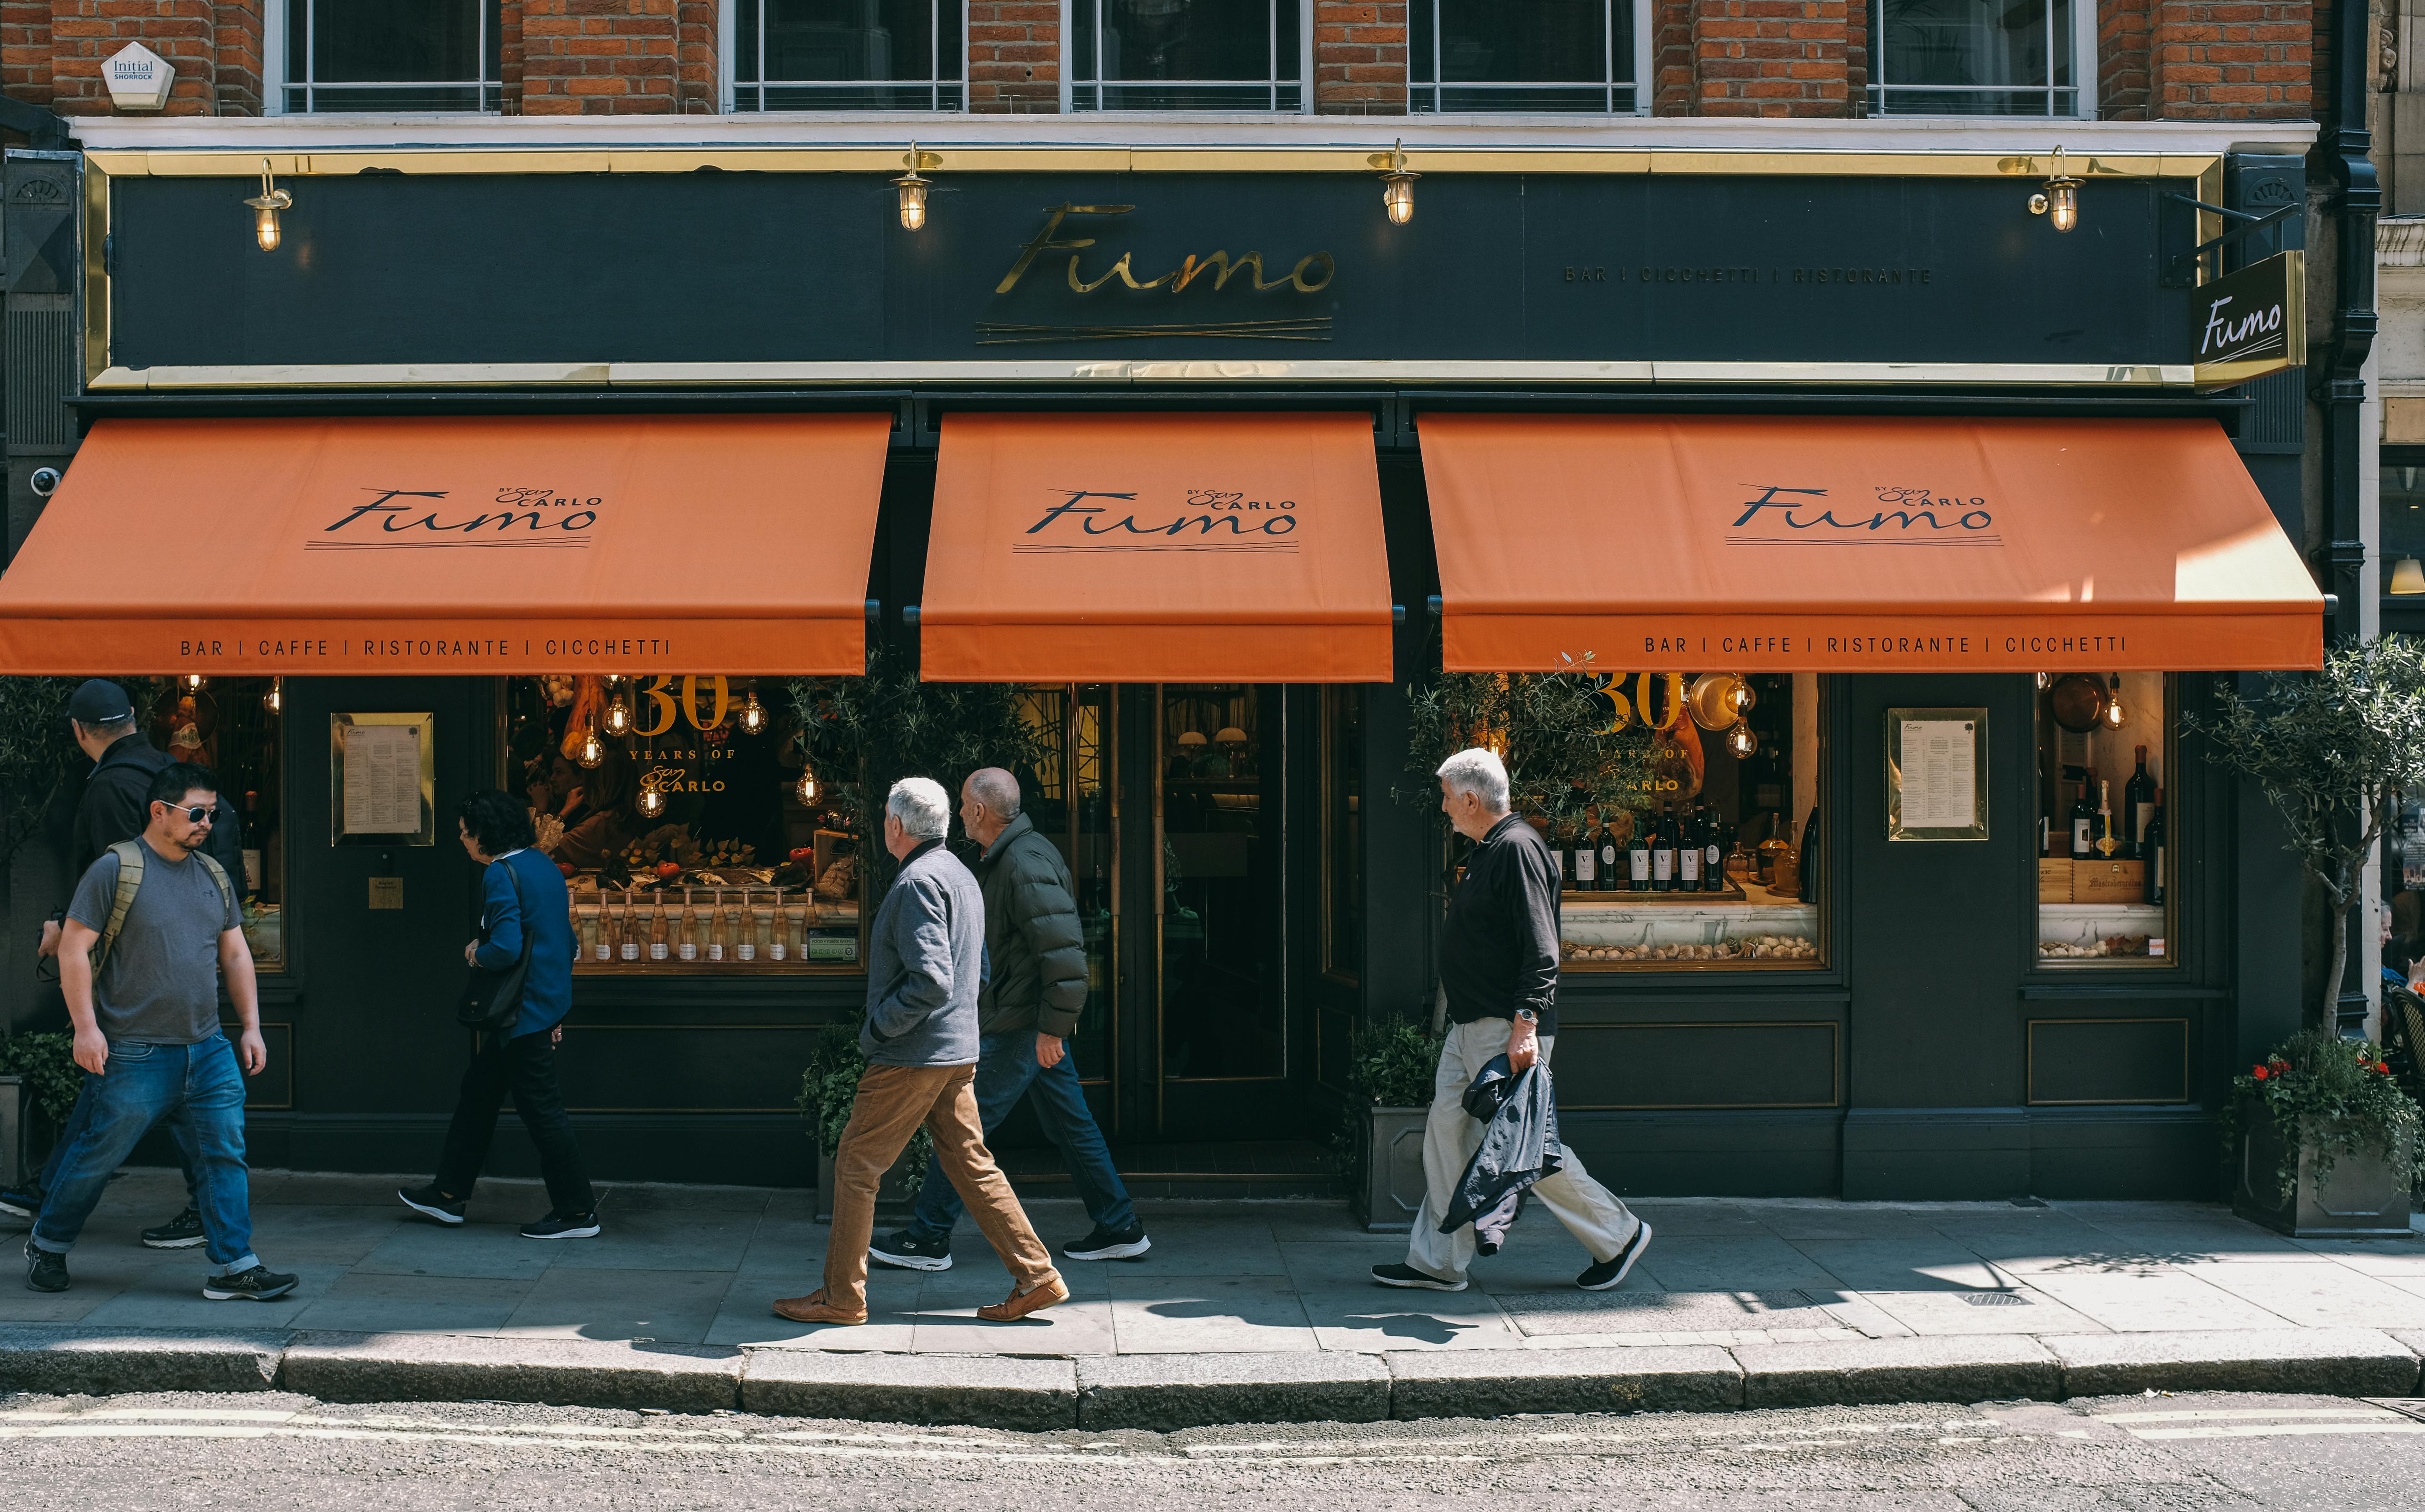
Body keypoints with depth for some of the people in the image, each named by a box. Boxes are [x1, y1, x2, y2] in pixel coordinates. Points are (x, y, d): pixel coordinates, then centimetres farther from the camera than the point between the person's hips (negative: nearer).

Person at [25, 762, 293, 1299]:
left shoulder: (213, 876, 13)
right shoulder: (116, 869, -6)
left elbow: (236, 956, 19)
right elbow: (73, 948, -7)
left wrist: (251, 1027, 13)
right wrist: (86, 1028, -12)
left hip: (209, 1049, 6)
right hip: (135, 1053, -5)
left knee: (225, 1153, -1)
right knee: (99, 1154, 5)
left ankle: (235, 1266, 2)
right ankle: (47, 1246, 26)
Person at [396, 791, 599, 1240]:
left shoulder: (501, 874, -17)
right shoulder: (543, 866, 12)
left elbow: (506, 948, -27)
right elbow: (566, 940, 17)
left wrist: (477, 954, -5)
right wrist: (555, 1011, 22)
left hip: (525, 1013, -10)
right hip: (548, 1002, 10)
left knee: (542, 1110, -3)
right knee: (478, 1091, 18)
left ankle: (577, 1211, 2)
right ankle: (450, 1194, 27)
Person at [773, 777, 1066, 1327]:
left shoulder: (920, 881, -16)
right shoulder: (961, 876, 15)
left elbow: (931, 982, -25)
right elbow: (979, 972, 22)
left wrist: (877, 1028, -14)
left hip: (913, 1056, -9)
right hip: (958, 1051, 9)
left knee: (856, 1164, 0)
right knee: (971, 1164, 11)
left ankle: (842, 1295, 6)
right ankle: (1036, 1276, 8)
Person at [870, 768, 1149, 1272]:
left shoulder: (1026, 864, -20)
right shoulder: (1006, 857, 13)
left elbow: (1063, 951, -25)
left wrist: (1053, 1026, -23)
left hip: (1020, 1023, -10)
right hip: (1032, 1021, 10)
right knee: (1070, 1125, 13)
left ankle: (928, 1239, 3)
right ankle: (1121, 1229, 17)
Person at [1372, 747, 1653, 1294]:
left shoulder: (1518, 849, -16)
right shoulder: (1486, 852, 15)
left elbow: (1541, 950, -23)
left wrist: (1525, 1023, -29)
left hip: (1507, 1030, -10)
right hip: (1470, 1028, 10)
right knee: (1447, 1133, 8)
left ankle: (1617, 1234, 10)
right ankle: (1438, 1262, 12)